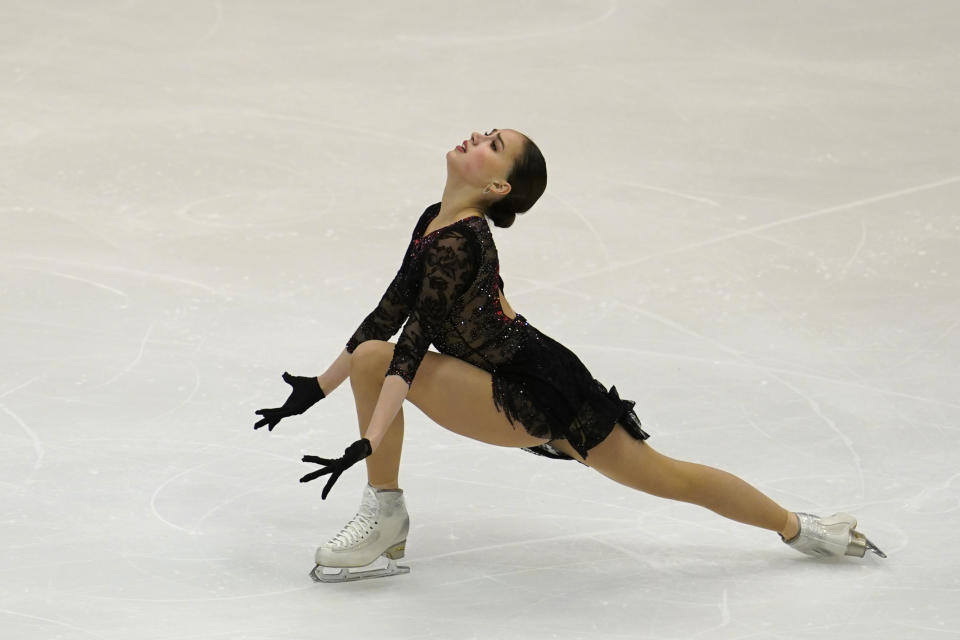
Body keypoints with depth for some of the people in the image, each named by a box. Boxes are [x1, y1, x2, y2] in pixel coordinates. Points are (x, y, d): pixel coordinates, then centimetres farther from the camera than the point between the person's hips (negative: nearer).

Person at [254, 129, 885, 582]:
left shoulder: (460, 242, -22)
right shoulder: (433, 222, 7)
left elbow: (412, 347, -29)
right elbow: (387, 316, 14)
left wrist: (367, 443, -33)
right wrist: (317, 387, 14)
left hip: (532, 393, -10)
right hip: (519, 388, 10)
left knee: (378, 360, -20)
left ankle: (385, 514, -7)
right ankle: (800, 527, 30)